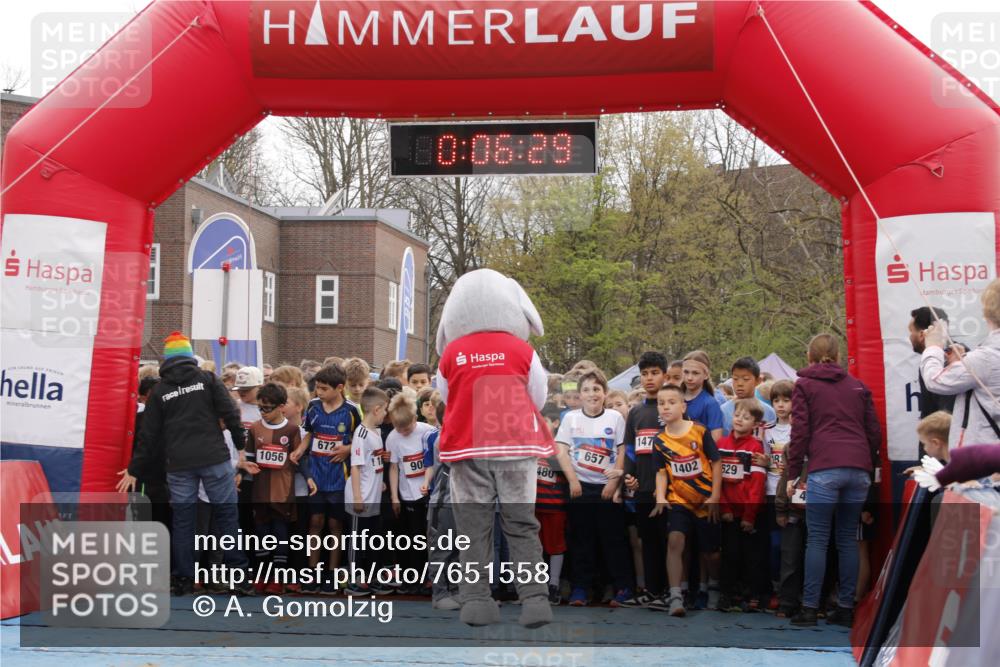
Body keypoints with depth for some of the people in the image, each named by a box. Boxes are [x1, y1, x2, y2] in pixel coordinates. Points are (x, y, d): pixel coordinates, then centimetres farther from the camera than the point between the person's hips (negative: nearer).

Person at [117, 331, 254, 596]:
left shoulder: (159, 391, 8)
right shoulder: (207, 379, 5)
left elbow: (149, 436, 8)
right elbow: (230, 414, -2)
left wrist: (134, 470, 16)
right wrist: (241, 446, 7)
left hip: (179, 465, 1)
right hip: (214, 459, -1)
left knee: (182, 520, 8)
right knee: (227, 514, 4)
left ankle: (183, 579, 11)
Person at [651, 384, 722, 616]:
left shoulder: (700, 432, -10)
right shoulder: (660, 440, -3)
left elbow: (716, 463, -5)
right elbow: (662, 472, 2)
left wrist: (715, 497, -8)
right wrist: (660, 497, -14)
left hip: (706, 501, -1)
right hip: (679, 501, 1)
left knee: (710, 552, 8)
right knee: (674, 540, -21)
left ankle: (714, 588, 38)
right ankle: (675, 597, -20)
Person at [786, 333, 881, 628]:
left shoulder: (804, 385, 7)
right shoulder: (858, 386, 19)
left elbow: (800, 432, 0)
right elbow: (874, 431, 16)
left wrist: (793, 474, 4)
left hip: (824, 470, -4)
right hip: (858, 469, 4)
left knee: (817, 540, -1)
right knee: (848, 540, 9)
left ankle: (809, 608, -3)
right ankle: (846, 608, 9)